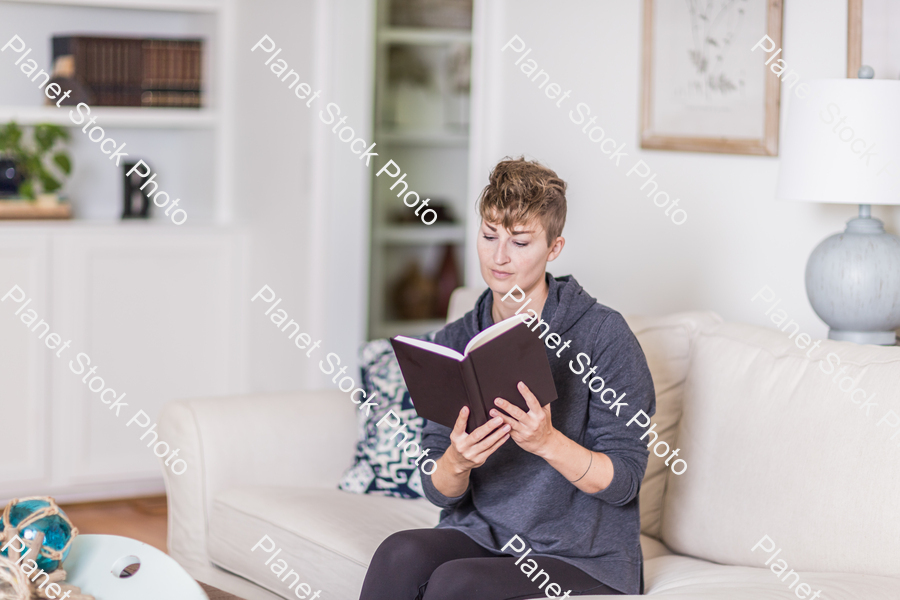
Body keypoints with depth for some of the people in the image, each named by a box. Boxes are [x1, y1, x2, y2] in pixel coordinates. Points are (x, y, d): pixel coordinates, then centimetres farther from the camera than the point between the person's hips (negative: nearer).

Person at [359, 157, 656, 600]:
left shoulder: (603, 334, -8)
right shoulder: (454, 342, 5)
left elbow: (623, 481, -10)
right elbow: (440, 492, 4)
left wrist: (547, 442, -28)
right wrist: (457, 462, -20)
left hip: (583, 556, -4)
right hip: (479, 534, 4)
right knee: (400, 554, -27)